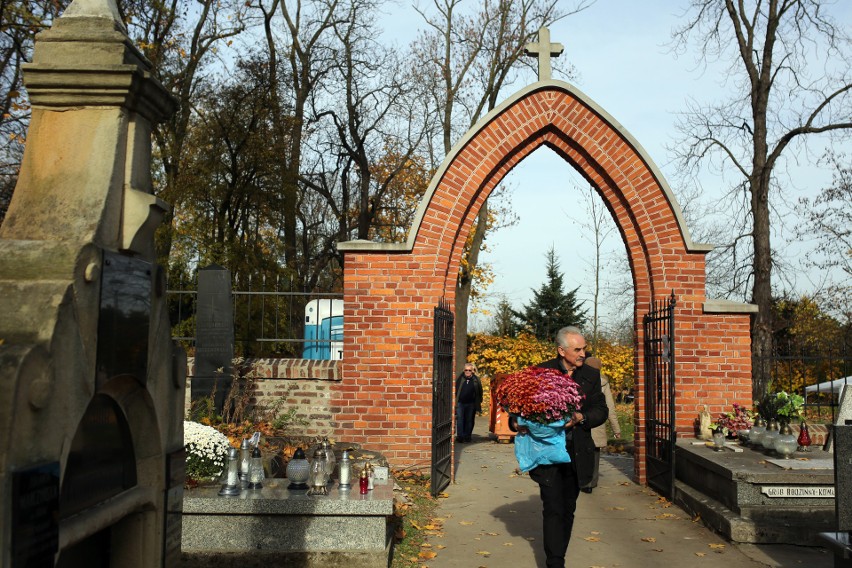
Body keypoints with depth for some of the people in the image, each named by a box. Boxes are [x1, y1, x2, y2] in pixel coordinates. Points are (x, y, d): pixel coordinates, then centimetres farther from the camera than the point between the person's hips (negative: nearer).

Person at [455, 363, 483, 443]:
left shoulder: (476, 380, 2)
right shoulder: (460, 379, 2)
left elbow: (479, 392, 8)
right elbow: (455, 389, 6)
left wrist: (479, 402, 6)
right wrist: (455, 400, 2)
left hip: (471, 404, 1)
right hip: (460, 403, 0)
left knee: (469, 420, 8)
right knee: (460, 419, -5)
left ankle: (467, 436, 18)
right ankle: (460, 436, -3)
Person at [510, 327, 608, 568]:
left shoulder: (591, 375, 6)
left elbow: (601, 410, 3)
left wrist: (581, 417, -16)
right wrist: (516, 422, -19)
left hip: (576, 454, 4)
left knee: (567, 510, 14)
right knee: (553, 510, -7)